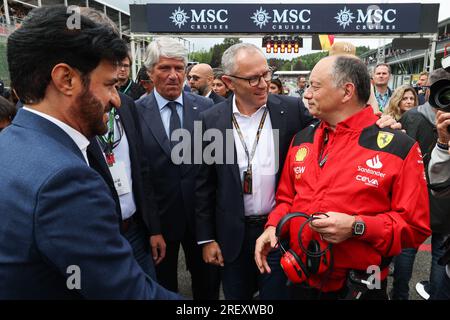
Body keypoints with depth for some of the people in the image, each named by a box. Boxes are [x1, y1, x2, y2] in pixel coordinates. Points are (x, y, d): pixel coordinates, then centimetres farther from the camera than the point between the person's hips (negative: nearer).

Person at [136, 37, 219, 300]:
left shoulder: (205, 107, -3)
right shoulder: (135, 112, -8)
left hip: (201, 213, 2)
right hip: (158, 215, -1)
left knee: (208, 281, 22)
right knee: (163, 286, 21)